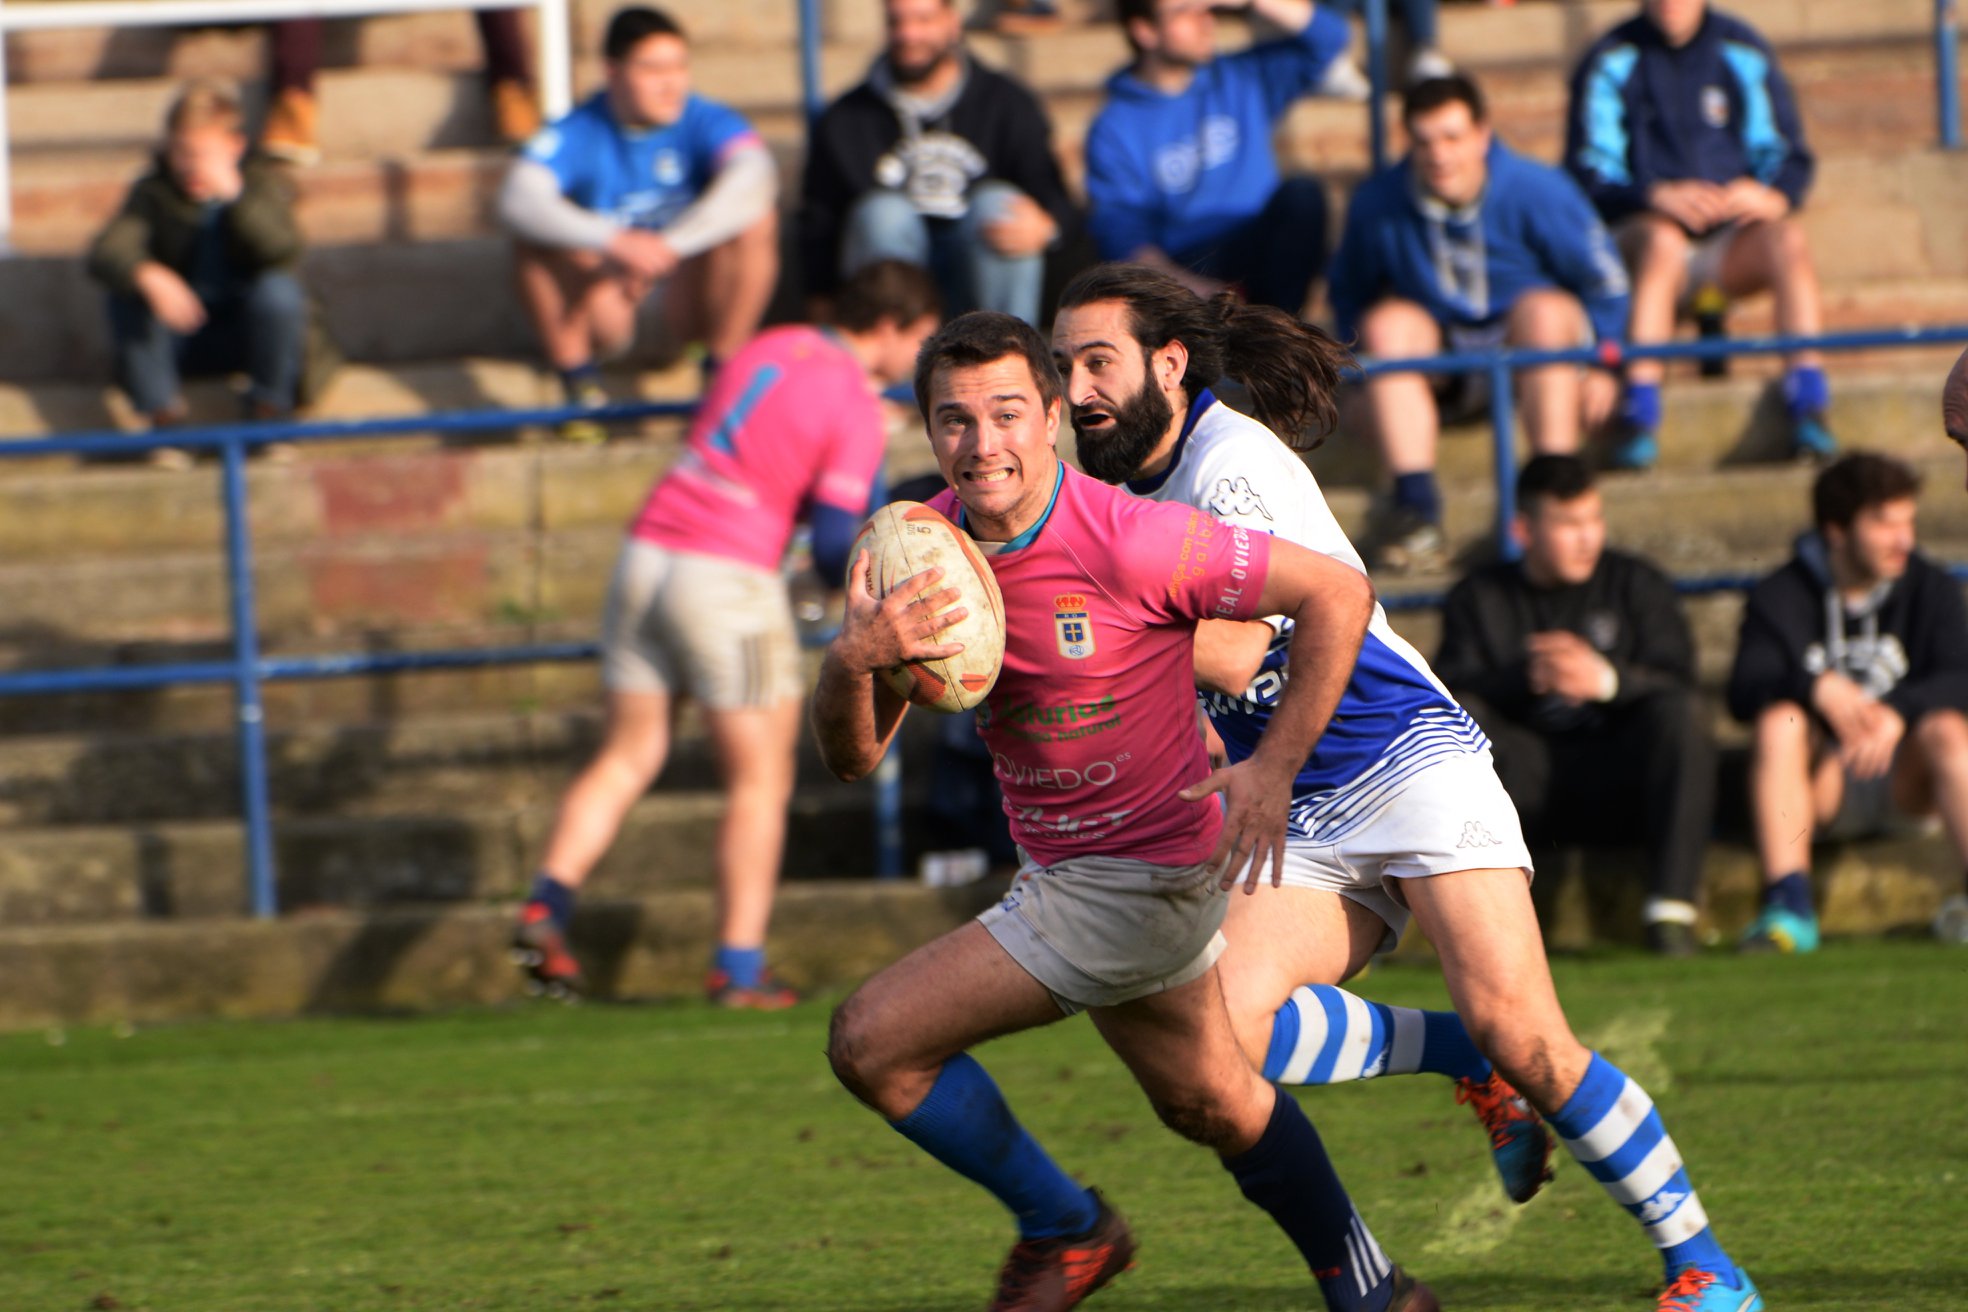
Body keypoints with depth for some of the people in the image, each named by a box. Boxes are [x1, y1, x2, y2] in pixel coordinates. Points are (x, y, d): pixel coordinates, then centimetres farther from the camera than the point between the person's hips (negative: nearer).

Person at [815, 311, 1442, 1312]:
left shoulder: (1129, 541, -25)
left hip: (1134, 880, -7)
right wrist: (852, 658, -28)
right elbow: (852, 754, -6)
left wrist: (1276, 765, -22)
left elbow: (1338, 591, -17)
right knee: (1208, 1102, 24)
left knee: (872, 1042, -12)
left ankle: (1064, 1229, 9)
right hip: (1060, 867, 7)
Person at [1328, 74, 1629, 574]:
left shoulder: (1536, 191, -15)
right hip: (1443, 355, 2)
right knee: (1387, 322, -29)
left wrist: (1600, 366, -4)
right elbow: (1348, 290, 8)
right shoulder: (1378, 203, -10)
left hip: (1529, 347, -2)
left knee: (1545, 310, -35)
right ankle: (1415, 504, -37)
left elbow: (1604, 280, -4)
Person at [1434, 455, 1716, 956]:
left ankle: (1671, 909, -30)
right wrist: (1523, 678, -26)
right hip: (1529, 778, 0)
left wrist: (1606, 679, -26)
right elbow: (1451, 687, -7)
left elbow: (1677, 685, -5)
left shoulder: (1636, 585, 10)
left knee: (1680, 713, -28)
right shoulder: (1479, 599, 10)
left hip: (1618, 778, 0)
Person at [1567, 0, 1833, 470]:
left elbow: (1789, 158, 8)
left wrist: (1772, 198, -16)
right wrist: (1655, 198, -25)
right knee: (1662, 239, -35)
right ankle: (1639, 419, -45)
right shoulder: (1611, 62, 1)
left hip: (1734, 244, 2)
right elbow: (1588, 176, -6)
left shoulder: (1742, 52, 9)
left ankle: (1809, 410, -36)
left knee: (1786, 237, -28)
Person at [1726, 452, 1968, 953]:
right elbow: (1743, 694, -16)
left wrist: (1897, 712, -32)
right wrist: (1817, 688, -34)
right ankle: (1787, 906, -39)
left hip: (1903, 778, 1)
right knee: (1779, 720, -30)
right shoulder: (1780, 598, -2)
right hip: (1821, 783, -1)